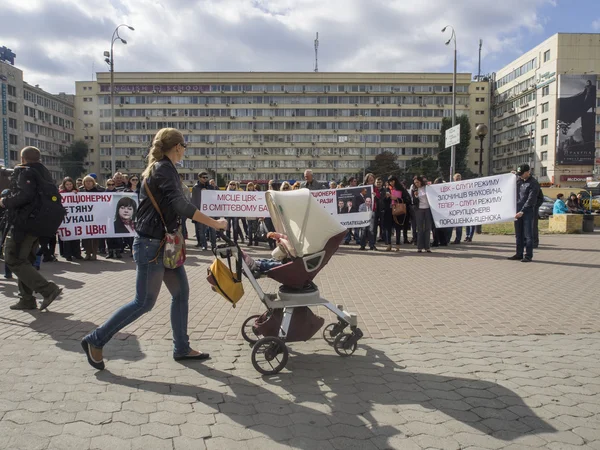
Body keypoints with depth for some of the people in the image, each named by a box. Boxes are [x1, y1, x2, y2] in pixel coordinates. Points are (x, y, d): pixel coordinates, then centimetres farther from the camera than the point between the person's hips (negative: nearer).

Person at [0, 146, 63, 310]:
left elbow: (25, 195, -25)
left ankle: (48, 289, -13)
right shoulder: (44, 174, 17)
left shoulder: (25, 172, -9)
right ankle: (27, 299, 16)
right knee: (25, 260, 15)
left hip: (24, 223, -9)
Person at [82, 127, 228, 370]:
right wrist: (215, 223, -26)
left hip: (164, 244, 10)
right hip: (152, 245, -10)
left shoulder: (159, 168, 15)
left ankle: (181, 348, 19)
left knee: (181, 293, 11)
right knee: (144, 302, -2)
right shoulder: (164, 169, -16)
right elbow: (180, 205, -28)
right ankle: (95, 340, 11)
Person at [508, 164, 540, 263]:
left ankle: (528, 256, 1)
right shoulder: (519, 180, 12)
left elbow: (530, 200, -14)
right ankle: (519, 254, 17)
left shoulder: (534, 184, -7)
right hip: (518, 211, 6)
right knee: (518, 235, 10)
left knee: (528, 235, -3)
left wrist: (522, 211, -20)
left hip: (528, 212, -6)